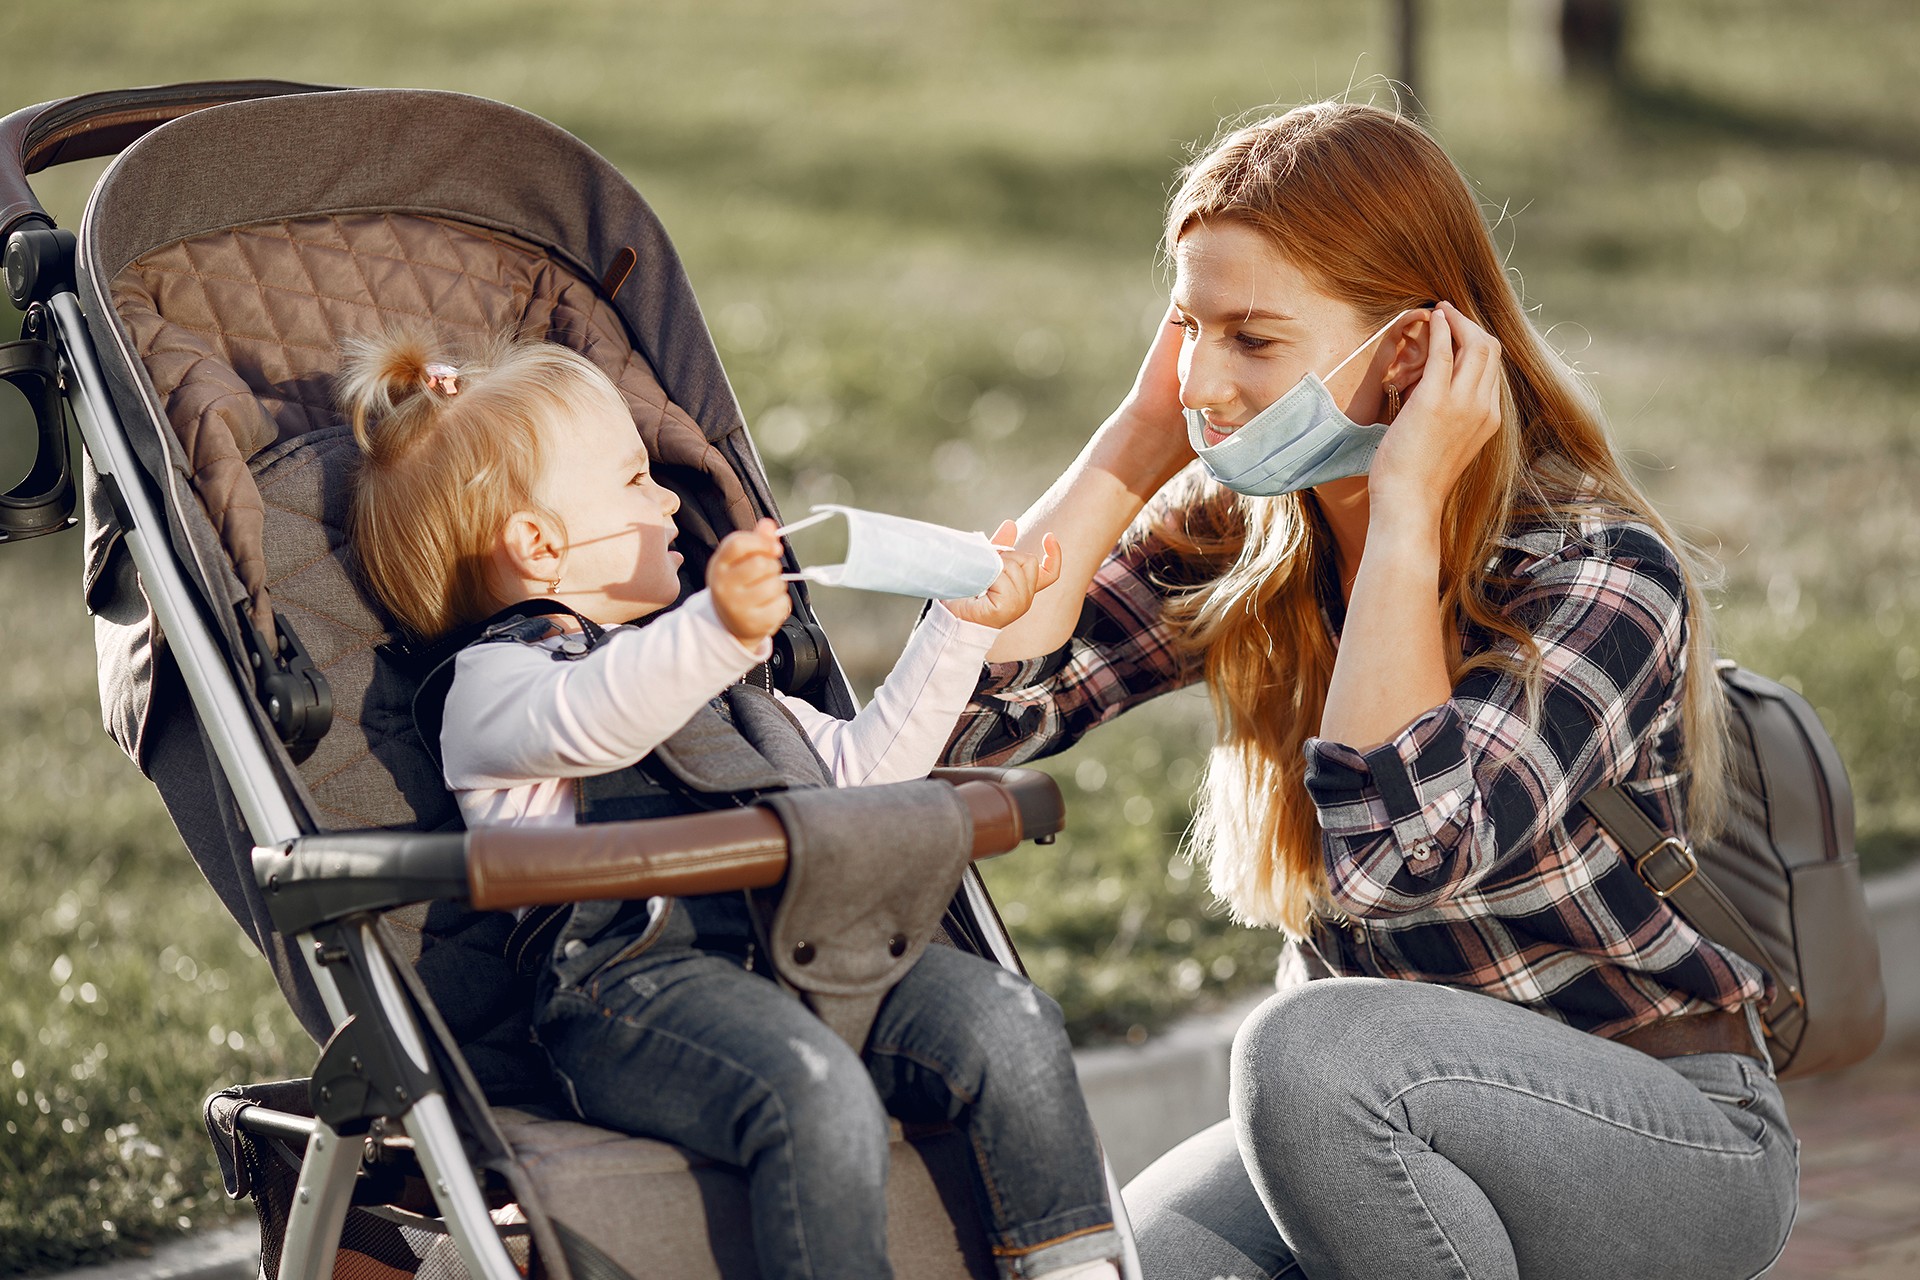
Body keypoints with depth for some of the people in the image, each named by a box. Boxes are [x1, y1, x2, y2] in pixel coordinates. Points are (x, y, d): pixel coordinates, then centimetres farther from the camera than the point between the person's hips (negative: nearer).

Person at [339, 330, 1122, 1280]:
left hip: (797, 952, 7)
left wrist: (961, 629, 33)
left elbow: (856, 766, 38)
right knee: (815, 1089, -35)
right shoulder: (493, 684, 6)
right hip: (629, 982, -7)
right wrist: (718, 631, -37)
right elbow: (591, 720, -19)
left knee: (1006, 1021, -15)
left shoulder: (693, 671, 35)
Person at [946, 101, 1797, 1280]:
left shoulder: (1601, 573, -20)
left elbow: (1394, 850, -35)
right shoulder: (1237, 536, -2)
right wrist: (1137, 443, -10)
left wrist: (1402, 510, -27)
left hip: (1675, 1140, -5)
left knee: (1313, 1049, -33)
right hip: (1400, 1133, 6)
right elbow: (973, 705, -11)